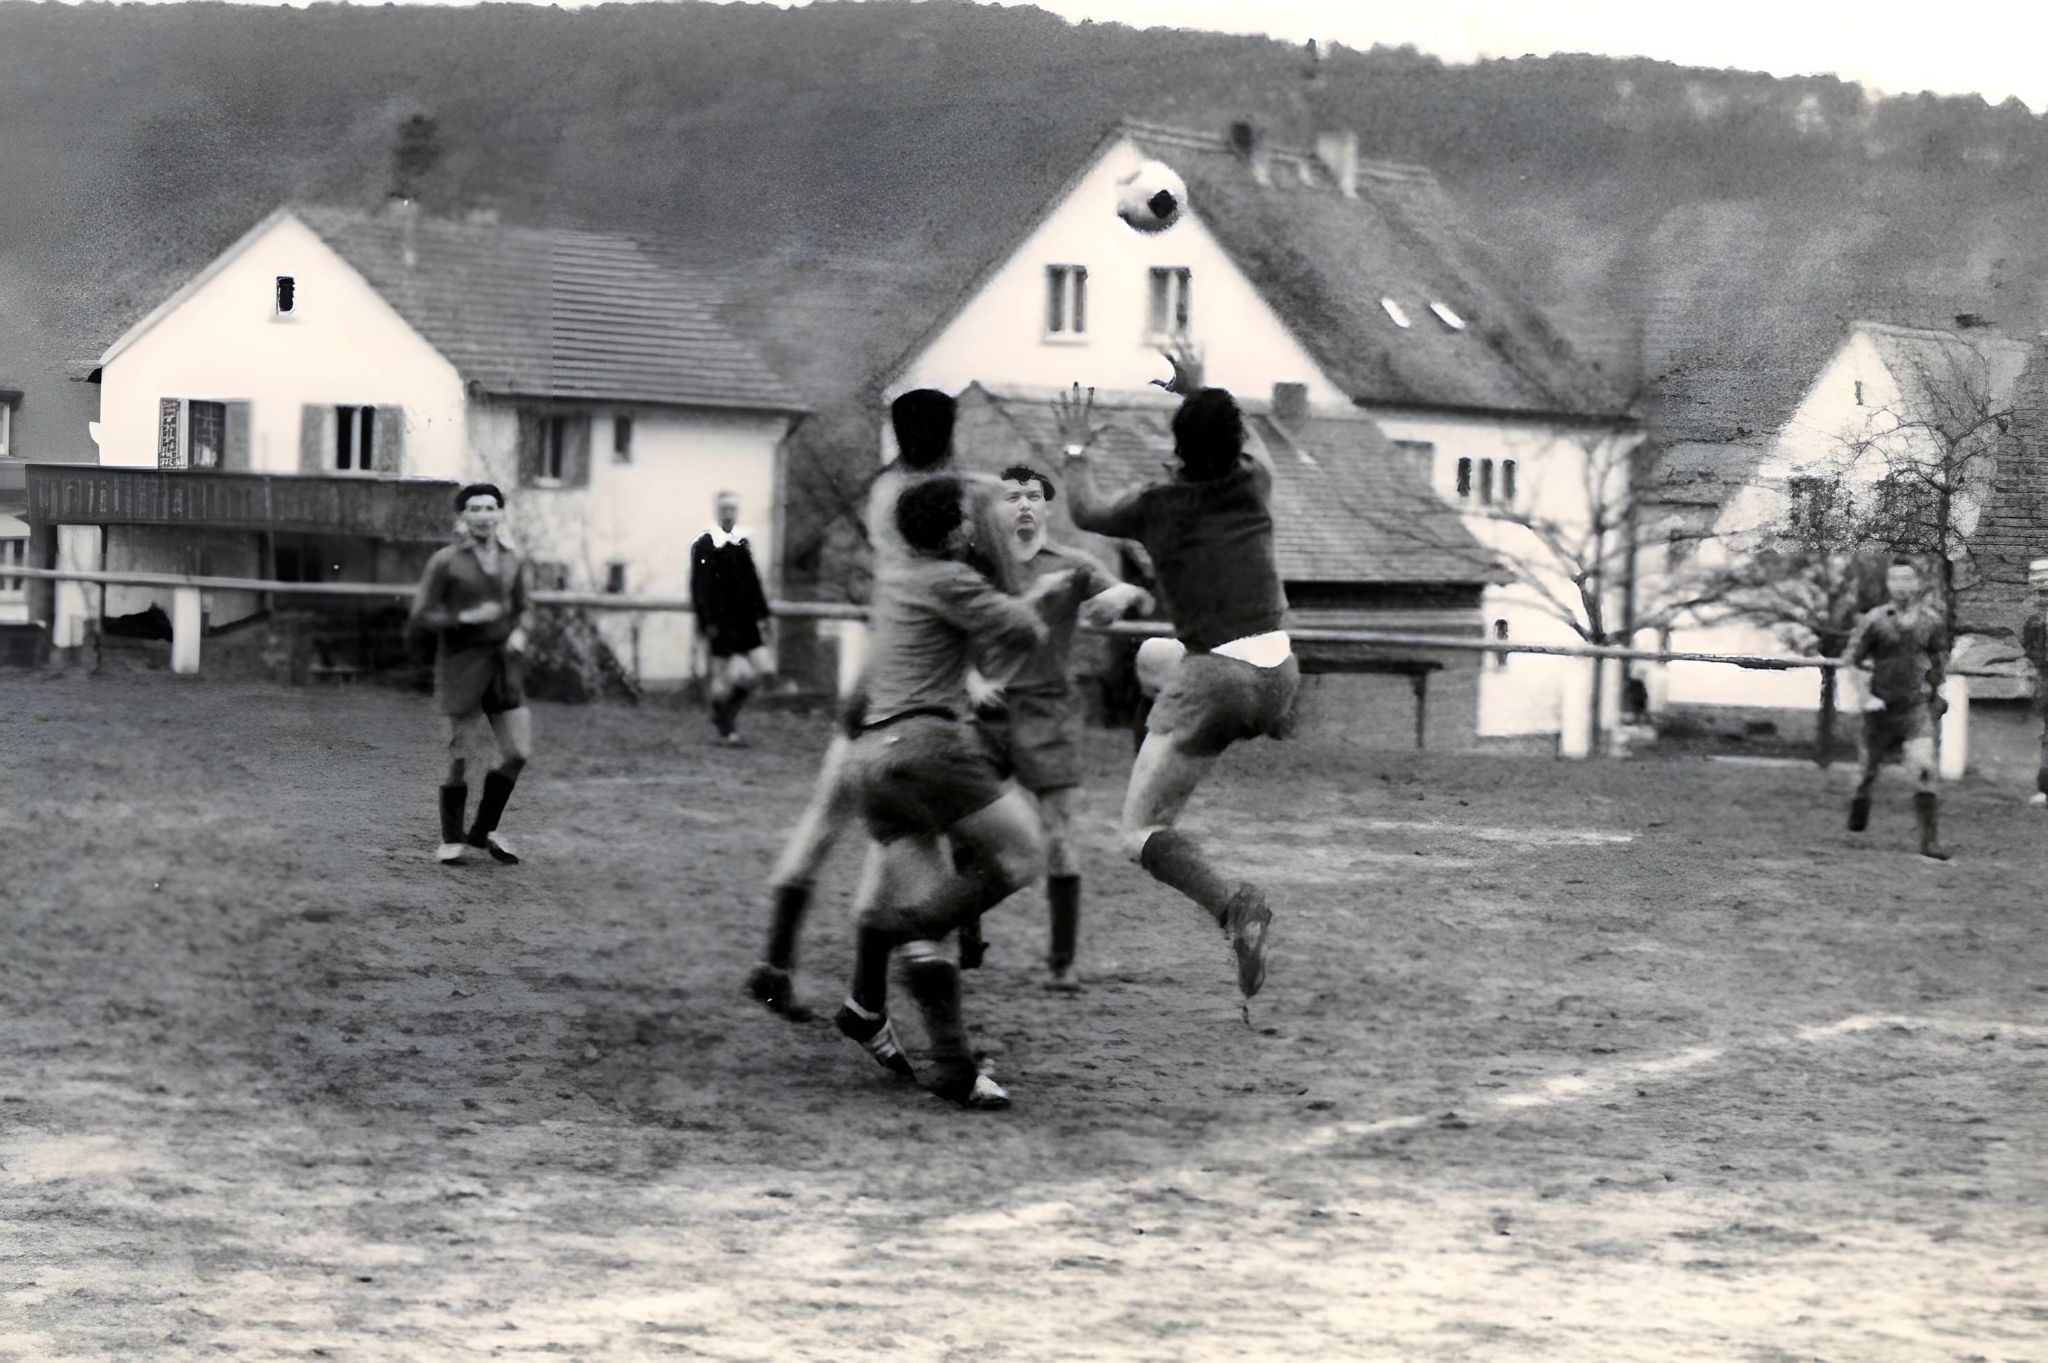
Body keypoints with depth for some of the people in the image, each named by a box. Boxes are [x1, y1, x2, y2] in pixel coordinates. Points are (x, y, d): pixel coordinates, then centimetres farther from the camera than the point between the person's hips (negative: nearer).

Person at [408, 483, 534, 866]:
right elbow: (421, 616, -7)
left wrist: (519, 634, -2)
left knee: (518, 752, 0)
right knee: (461, 755, 2)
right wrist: (466, 618, -20)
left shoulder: (514, 561, 6)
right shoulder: (445, 561, -8)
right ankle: (452, 839, 19)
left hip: (503, 665, 4)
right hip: (462, 666, -4)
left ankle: (484, 830, 19)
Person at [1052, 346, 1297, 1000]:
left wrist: (1076, 450, 31)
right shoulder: (1254, 483, 7)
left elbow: (1086, 512, 17)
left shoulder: (1157, 505, -4)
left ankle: (1232, 905, -24)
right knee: (1150, 655, 34)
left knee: (1140, 830, -1)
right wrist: (1199, 393, 43)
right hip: (1280, 678, 6)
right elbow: (1241, 453, 34)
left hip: (1216, 678, -6)